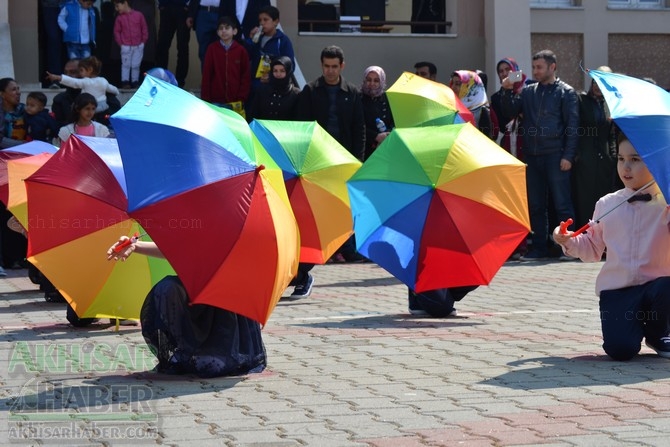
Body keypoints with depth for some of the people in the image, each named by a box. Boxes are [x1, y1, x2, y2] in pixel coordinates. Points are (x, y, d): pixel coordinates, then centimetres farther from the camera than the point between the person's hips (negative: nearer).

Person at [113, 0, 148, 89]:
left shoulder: (138, 15, -5)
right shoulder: (119, 18, -1)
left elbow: (144, 29, 3)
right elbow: (116, 32, 3)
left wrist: (143, 41, 1)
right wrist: (120, 43, -3)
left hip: (138, 46, 0)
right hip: (126, 47, 0)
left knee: (136, 65, 6)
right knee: (126, 65, 3)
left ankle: (135, 82, 14)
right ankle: (125, 82, 7)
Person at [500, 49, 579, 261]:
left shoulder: (565, 92, 1)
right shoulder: (528, 91, 14)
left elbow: (572, 126, -4)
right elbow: (511, 112, 8)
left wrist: (568, 156, -11)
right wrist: (508, 92, -7)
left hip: (555, 156, -5)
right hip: (532, 155, 5)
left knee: (562, 204, -3)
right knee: (535, 205, 9)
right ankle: (539, 247, 16)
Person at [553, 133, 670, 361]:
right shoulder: (607, 205, 8)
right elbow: (593, 248, 17)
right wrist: (569, 241, -1)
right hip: (616, 289, 0)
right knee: (619, 349, -25)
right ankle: (634, 326, 15)